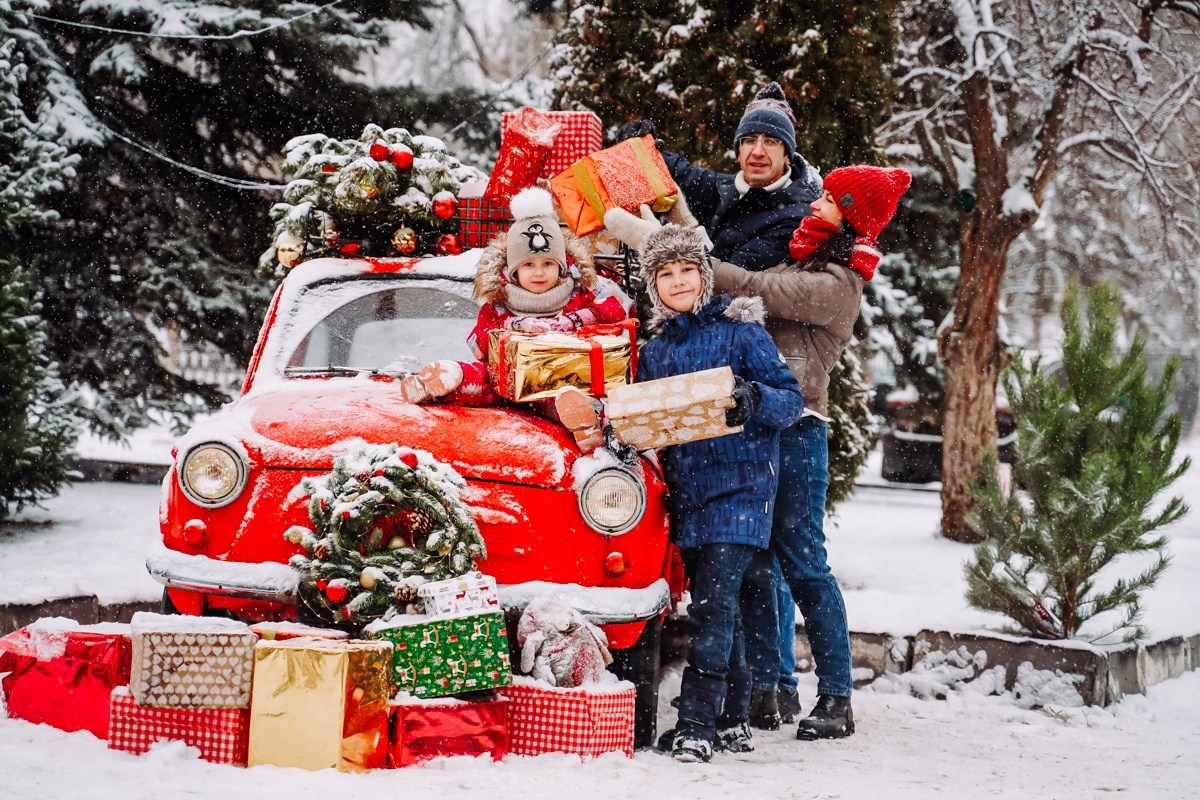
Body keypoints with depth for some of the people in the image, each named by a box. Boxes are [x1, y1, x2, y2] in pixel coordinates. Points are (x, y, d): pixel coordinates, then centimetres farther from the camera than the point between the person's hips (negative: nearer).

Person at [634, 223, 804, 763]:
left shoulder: (739, 330, -1)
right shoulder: (653, 353, 15)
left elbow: (791, 399, -4)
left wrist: (755, 399, -24)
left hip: (739, 487, -6)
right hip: (686, 491, 6)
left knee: (713, 604, -14)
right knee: (714, 607, 10)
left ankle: (696, 722, -15)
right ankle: (730, 716, 18)